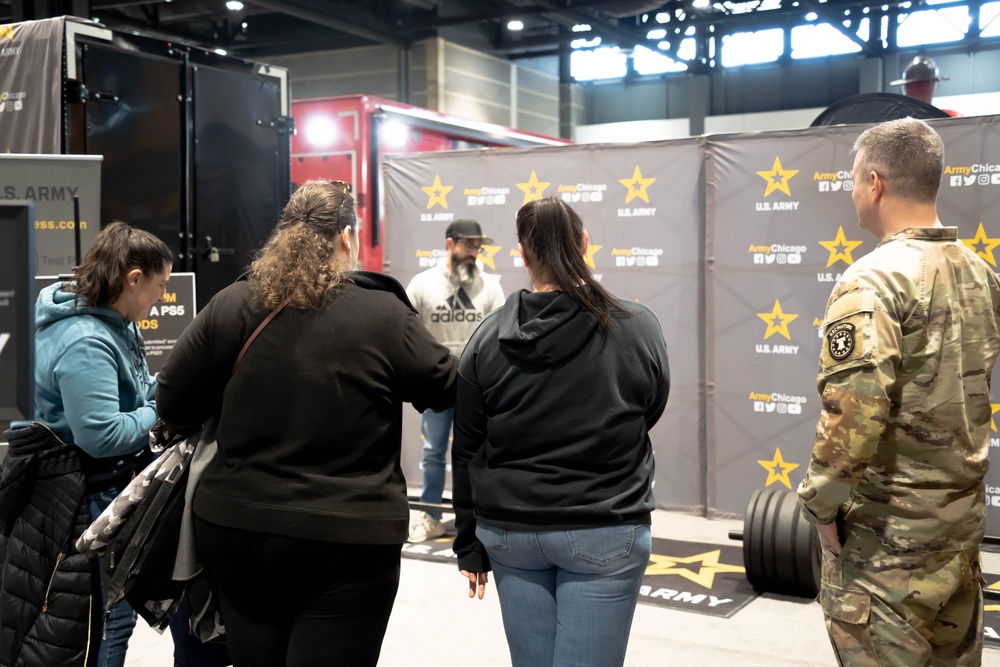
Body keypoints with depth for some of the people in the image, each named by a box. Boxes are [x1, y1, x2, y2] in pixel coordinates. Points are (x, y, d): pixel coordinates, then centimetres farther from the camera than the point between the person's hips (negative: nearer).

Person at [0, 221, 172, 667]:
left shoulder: (112, 324, 7)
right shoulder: (85, 342, -25)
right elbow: (101, 435, -29)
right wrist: (162, 414, -16)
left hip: (115, 488, 10)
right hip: (90, 500, -10)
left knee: (113, 614, 20)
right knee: (109, 619, 0)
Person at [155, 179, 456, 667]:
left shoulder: (231, 306, -2)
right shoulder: (384, 315, -10)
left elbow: (173, 405, 3)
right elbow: (448, 389, 3)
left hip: (235, 530, 4)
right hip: (346, 542, -3)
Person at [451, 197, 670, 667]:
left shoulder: (489, 338, -3)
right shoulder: (638, 329, -7)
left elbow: (467, 452, 2)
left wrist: (470, 546, 11)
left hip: (511, 531, 3)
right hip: (605, 535, -2)